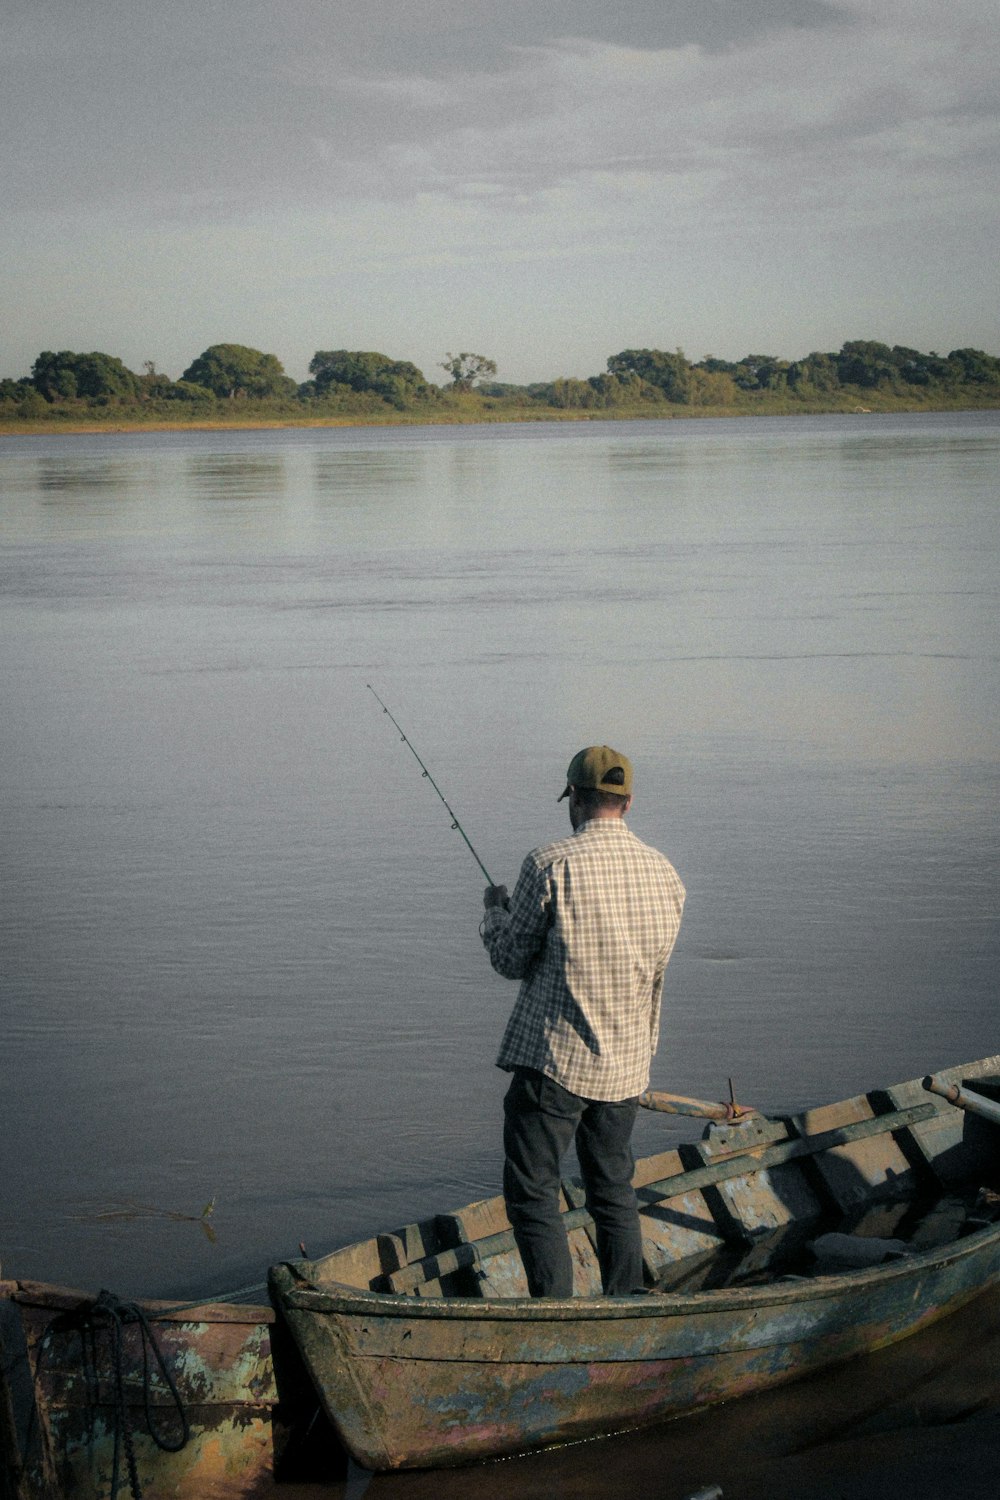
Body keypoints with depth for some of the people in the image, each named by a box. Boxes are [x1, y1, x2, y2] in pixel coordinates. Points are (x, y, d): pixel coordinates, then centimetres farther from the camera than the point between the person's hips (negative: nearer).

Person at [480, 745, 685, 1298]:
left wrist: (495, 911, 14)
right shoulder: (664, 873, 3)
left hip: (553, 1058, -6)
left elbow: (511, 960, -5)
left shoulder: (550, 865, -13)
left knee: (532, 1194, 2)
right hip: (627, 1065, 6)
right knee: (614, 1194, 17)